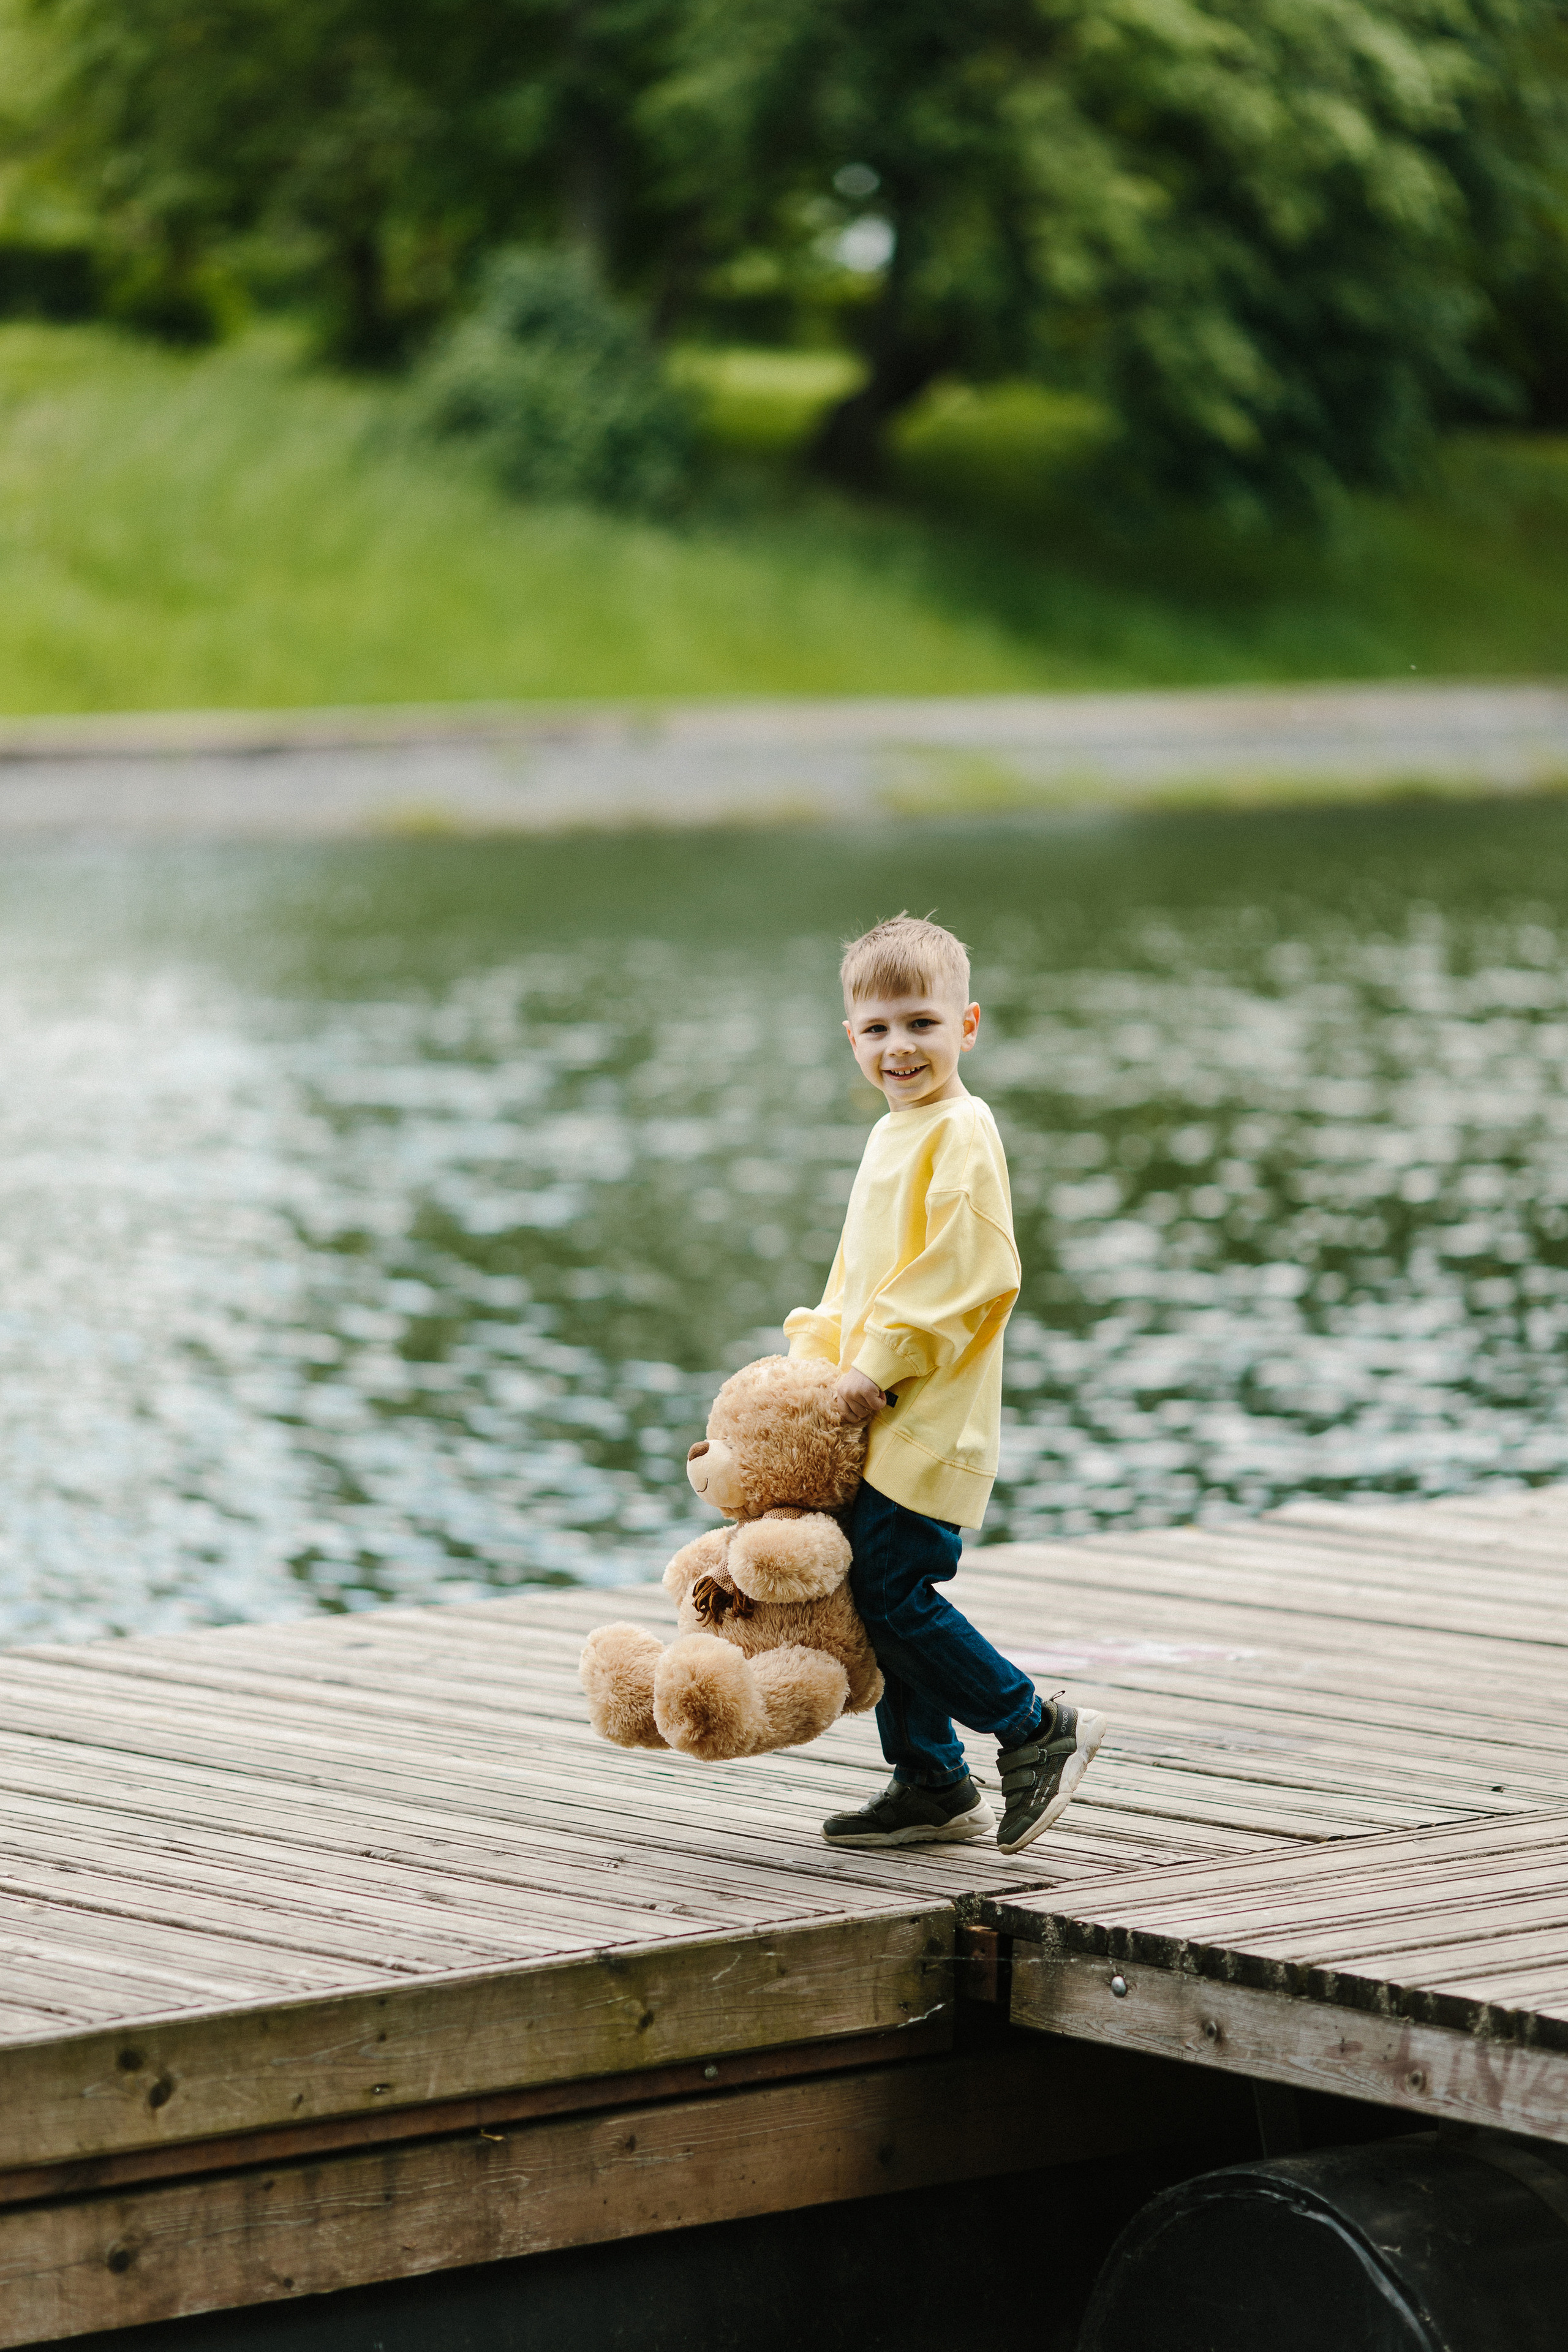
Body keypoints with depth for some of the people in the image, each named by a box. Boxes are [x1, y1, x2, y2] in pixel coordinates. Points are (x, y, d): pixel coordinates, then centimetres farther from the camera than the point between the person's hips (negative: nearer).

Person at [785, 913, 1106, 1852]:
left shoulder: (961, 1133, -12)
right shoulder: (893, 1135, 19)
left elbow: (970, 1275, -21)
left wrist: (881, 1362, -20)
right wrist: (823, 1349, 15)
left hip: (930, 1417, -10)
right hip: (882, 1419, 10)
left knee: (892, 1589, -13)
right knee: (881, 1592, 10)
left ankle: (1038, 1728, -2)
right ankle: (931, 1786, 18)